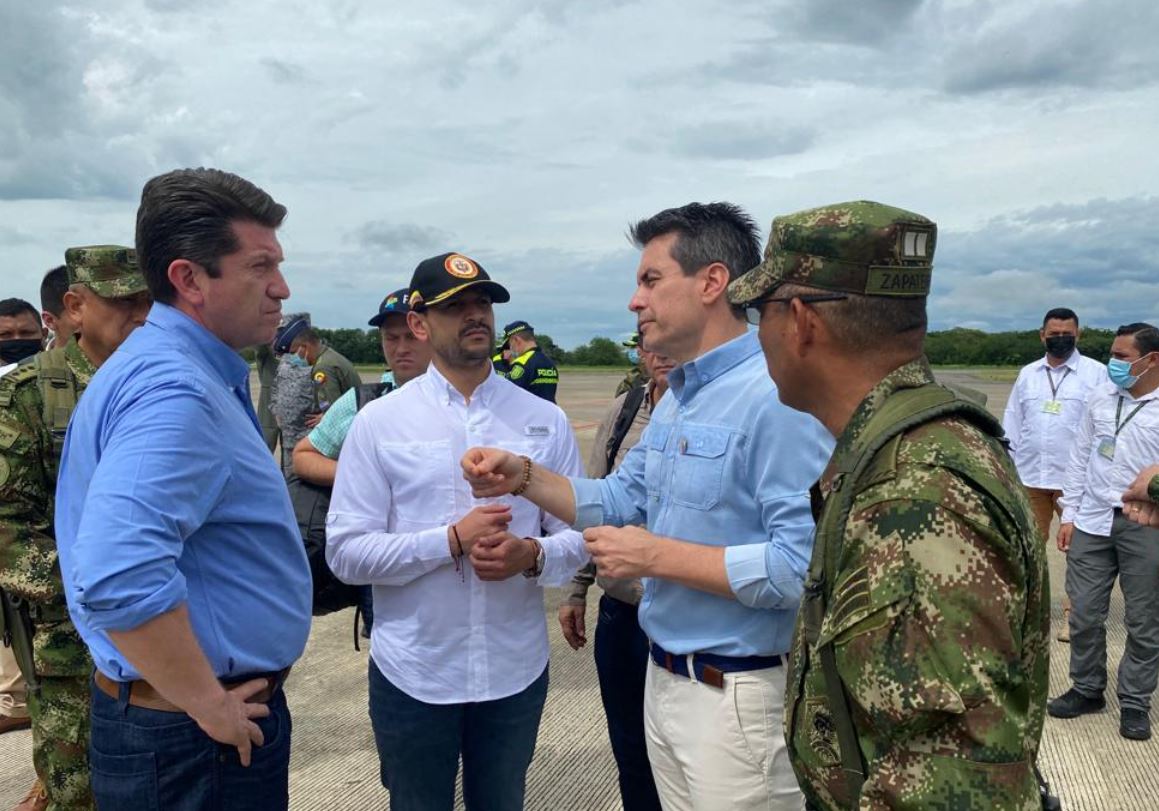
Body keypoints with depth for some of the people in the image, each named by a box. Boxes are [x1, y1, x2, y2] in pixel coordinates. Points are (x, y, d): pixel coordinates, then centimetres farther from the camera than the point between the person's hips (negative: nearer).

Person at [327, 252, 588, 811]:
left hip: (516, 671, 2)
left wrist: (532, 554, -22)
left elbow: (579, 534, -1)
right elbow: (346, 552, -11)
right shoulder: (378, 422, -7)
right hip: (413, 674, -2)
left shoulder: (545, 420, -1)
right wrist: (452, 540, -22)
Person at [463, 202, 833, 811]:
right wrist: (523, 478, 0)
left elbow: (801, 566, -29)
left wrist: (658, 556, -23)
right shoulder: (676, 397, 9)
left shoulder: (776, 397, -22)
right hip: (663, 680, 9)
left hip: (738, 695, -9)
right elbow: (619, 501, 15)